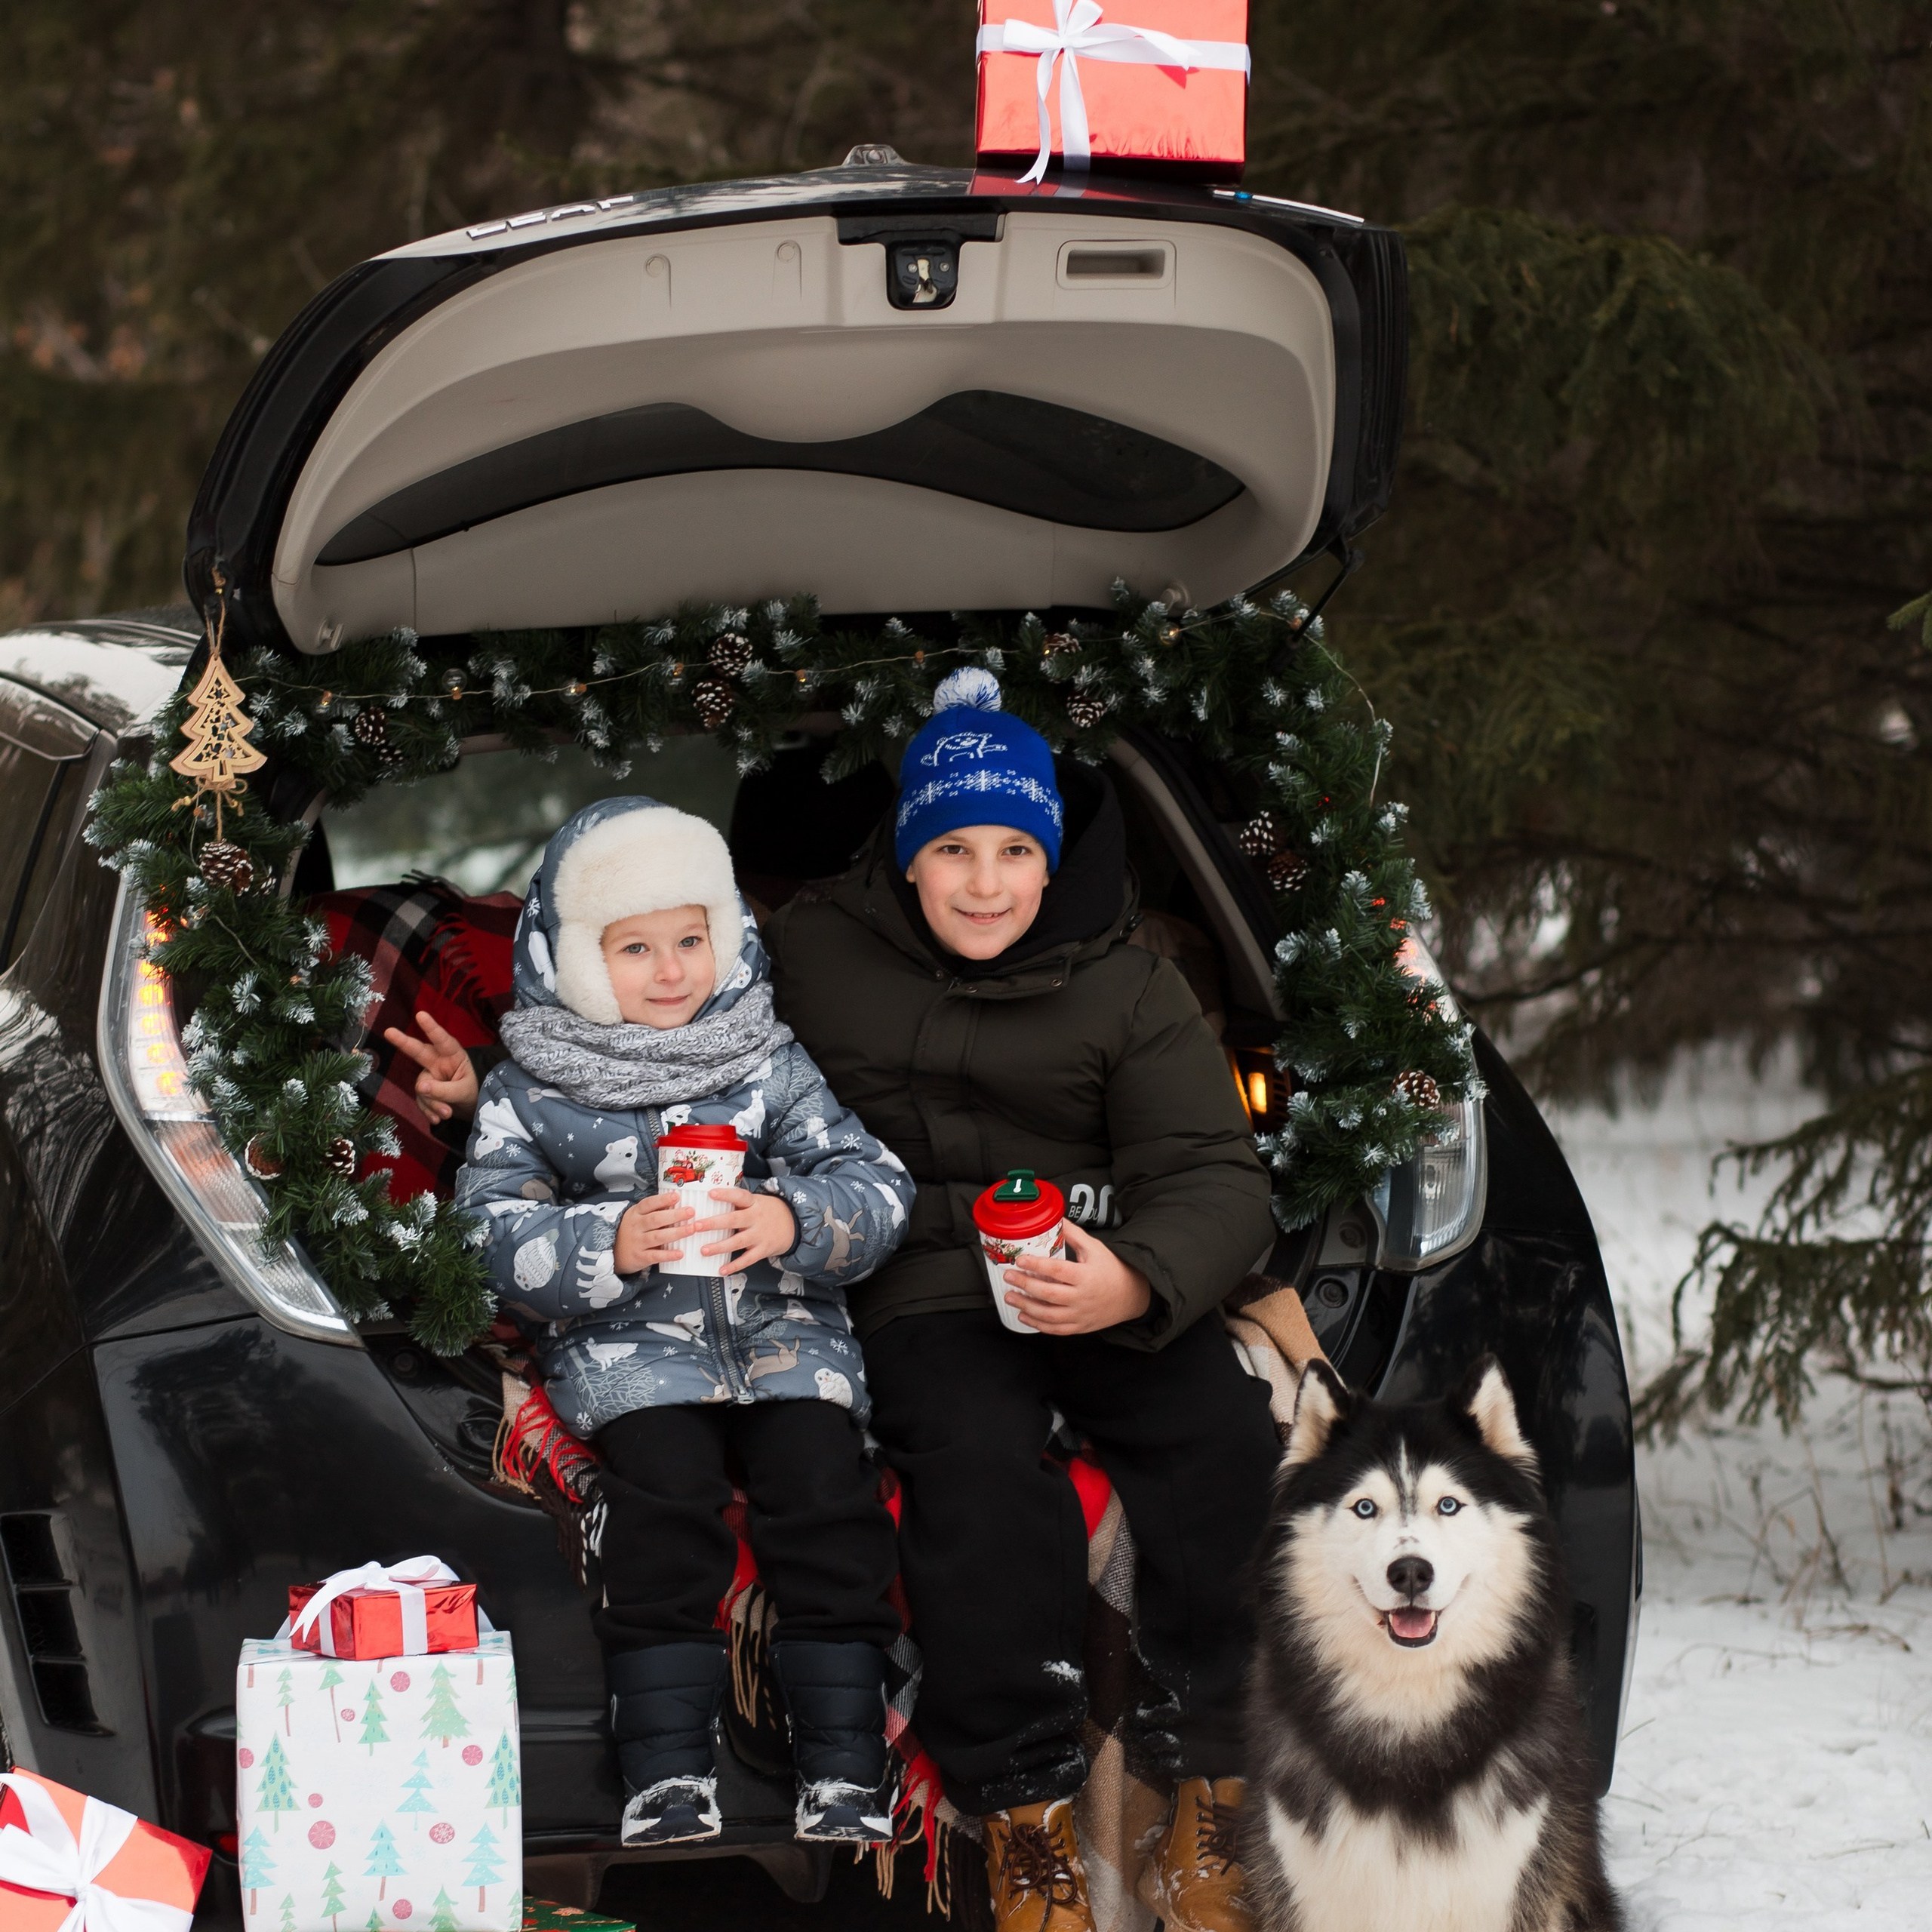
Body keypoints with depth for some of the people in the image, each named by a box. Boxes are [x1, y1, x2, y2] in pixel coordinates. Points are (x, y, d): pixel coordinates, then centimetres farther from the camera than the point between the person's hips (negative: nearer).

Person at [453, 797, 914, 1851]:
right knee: (666, 1492, -27)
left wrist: (793, 1222, -17)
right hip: (627, 1341, -2)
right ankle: (667, 1769, -22)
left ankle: (845, 1765, -16)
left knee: (826, 1488, -21)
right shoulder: (528, 1094, 6)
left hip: (785, 1329, 2)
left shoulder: (770, 1065, 10)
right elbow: (495, 1237, -3)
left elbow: (876, 1188, 5)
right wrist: (608, 1246, -21)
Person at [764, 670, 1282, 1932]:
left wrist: (1137, 1282, -22)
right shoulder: (815, 959, 11)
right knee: (983, 1467, -34)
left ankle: (1214, 1804, -19)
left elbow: (1217, 1177, 1)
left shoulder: (1125, 986, 8)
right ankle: (1028, 1823, -24)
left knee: (1227, 1442, -29)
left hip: (1108, 1282, 1)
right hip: (925, 1294, -1)